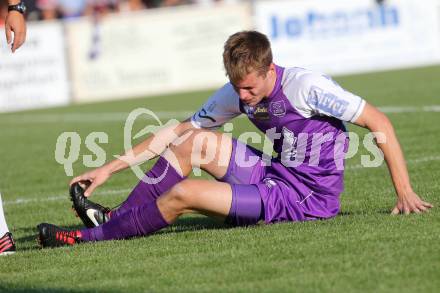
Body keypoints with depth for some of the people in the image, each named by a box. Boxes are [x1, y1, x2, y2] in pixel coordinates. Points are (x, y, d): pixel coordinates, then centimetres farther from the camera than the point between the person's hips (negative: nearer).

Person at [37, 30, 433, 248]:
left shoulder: (305, 87, -21)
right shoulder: (235, 95, 1)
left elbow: (379, 122, -18)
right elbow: (178, 131, 7)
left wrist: (404, 192, -22)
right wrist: (110, 168, 3)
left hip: (306, 200, -8)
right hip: (274, 175, 8)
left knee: (182, 193, -18)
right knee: (194, 141, -1)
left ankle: (92, 237, -4)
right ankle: (116, 217, 1)